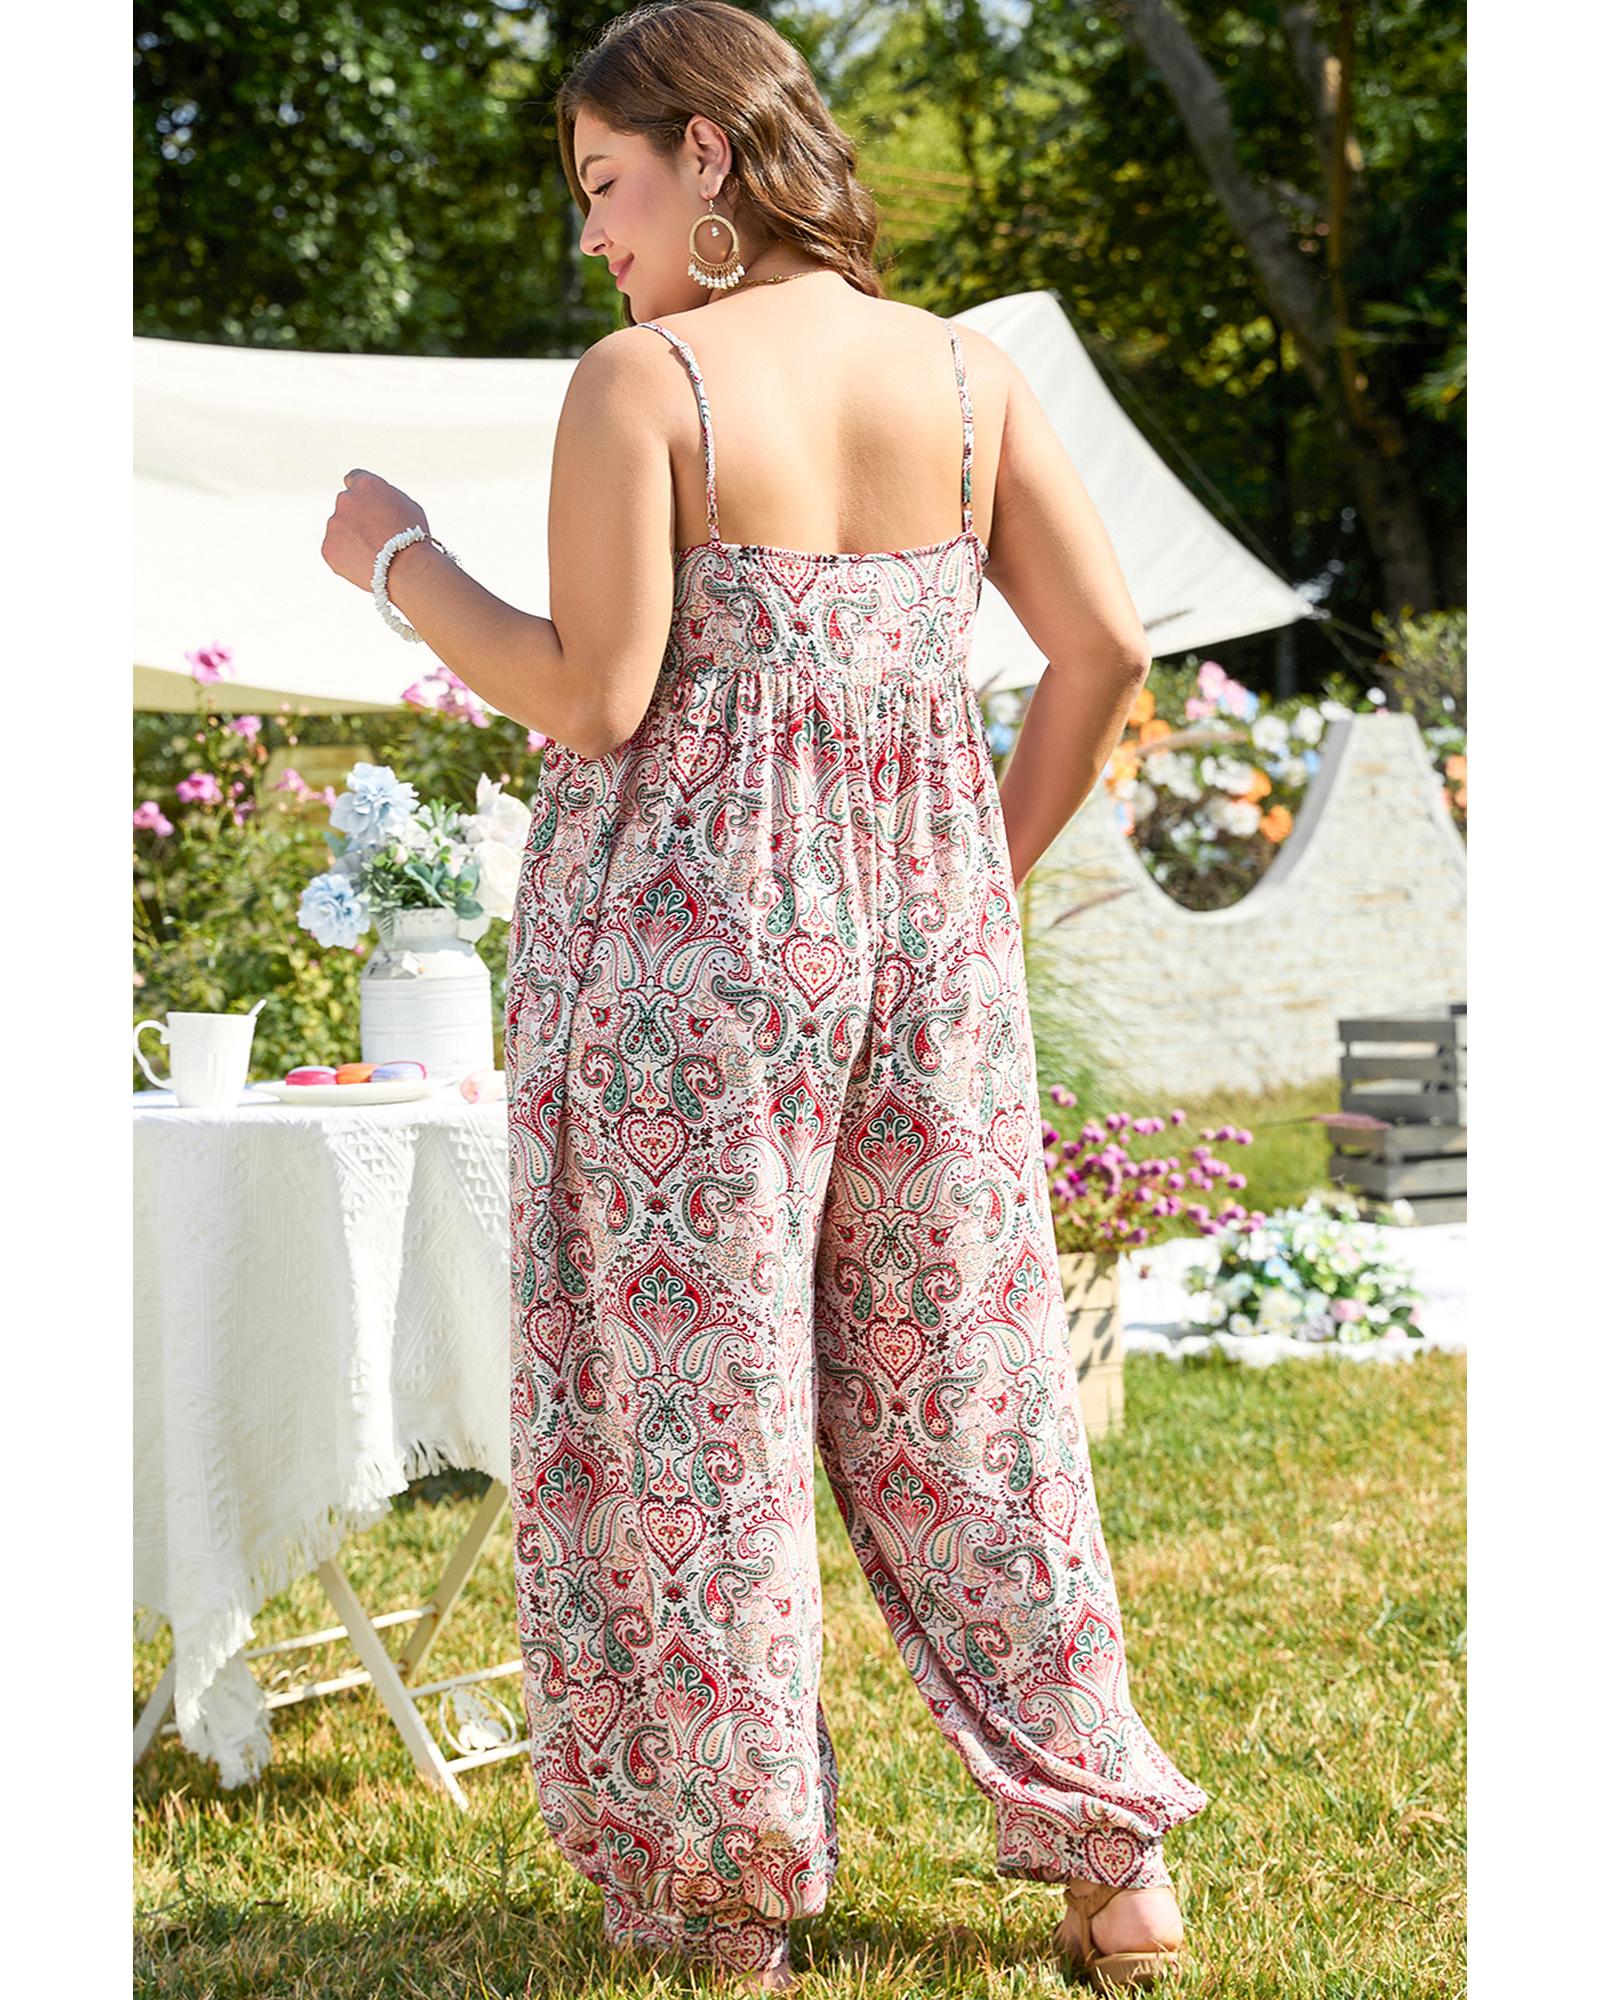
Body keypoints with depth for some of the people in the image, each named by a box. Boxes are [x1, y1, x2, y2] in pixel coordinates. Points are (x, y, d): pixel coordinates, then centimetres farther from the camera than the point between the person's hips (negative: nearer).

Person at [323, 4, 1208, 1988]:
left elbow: (591, 698, -14)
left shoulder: (637, 385, -12)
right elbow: (1102, 649, 1)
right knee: (961, 1374, 14)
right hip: (918, 920, 5)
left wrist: (399, 557, -1)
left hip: (684, 922, -5)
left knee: (684, 1383, 7)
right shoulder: (963, 370, 4)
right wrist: (996, 869, 14)